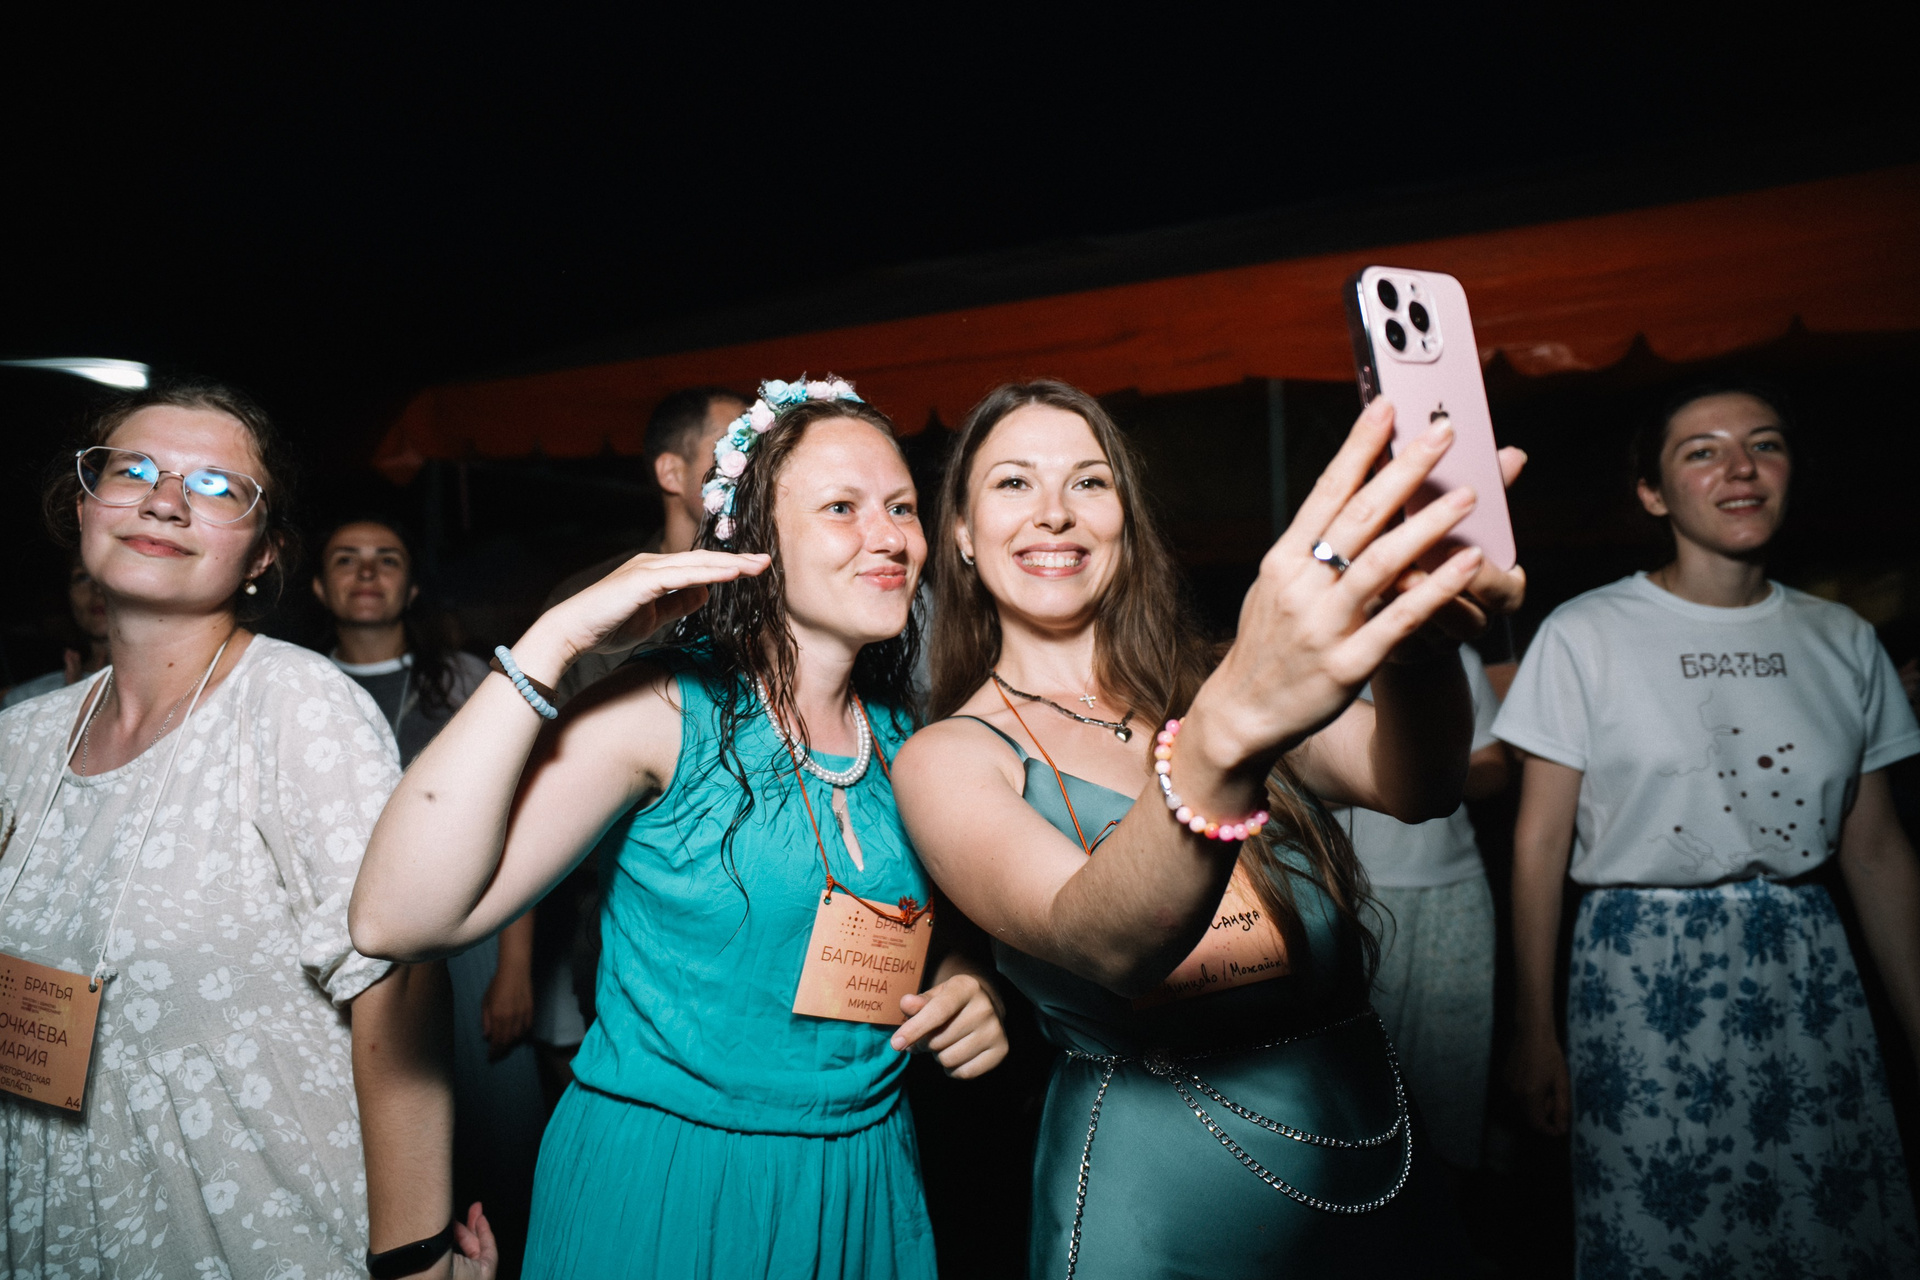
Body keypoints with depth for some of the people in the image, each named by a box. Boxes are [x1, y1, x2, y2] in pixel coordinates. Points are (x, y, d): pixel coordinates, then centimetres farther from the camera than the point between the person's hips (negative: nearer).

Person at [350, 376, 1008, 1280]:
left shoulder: (905, 737, -2)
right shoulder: (664, 711, -18)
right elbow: (395, 920, -28)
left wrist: (966, 987, -8)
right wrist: (553, 640, -31)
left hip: (865, 1182, 5)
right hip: (659, 1192, -4)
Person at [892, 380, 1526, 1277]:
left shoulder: (1204, 682, -1)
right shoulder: (946, 758, -12)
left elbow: (1410, 785, -19)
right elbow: (1097, 941, -31)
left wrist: (1413, 637, -40)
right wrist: (1226, 734, -48)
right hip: (1161, 1207, -3)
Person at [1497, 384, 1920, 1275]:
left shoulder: (1843, 642, 6)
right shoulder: (1585, 634, -6)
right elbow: (1541, 842, -6)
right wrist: (1533, 1028, -7)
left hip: (1810, 976, 4)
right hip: (1644, 979, -3)